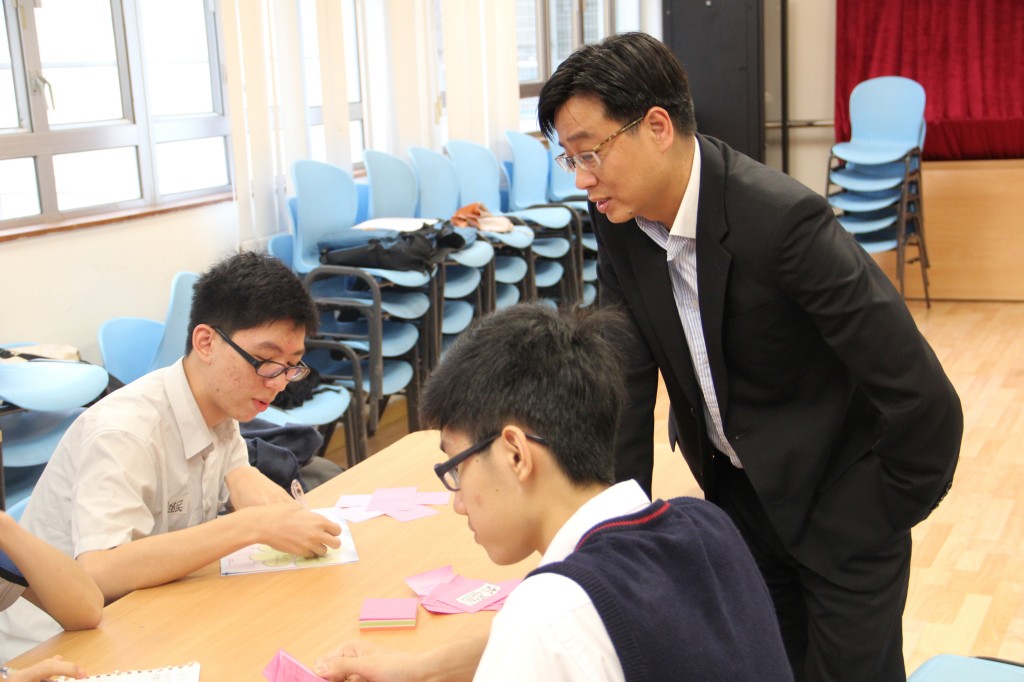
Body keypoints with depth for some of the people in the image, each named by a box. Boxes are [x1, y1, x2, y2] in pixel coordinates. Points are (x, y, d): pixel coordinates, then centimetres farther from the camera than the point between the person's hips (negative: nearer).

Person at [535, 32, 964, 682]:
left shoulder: (783, 218, -30)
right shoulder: (621, 219, -9)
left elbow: (923, 400, -26)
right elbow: (625, 378, -2)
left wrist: (888, 515, -12)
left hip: (836, 501, -5)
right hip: (738, 489, 6)